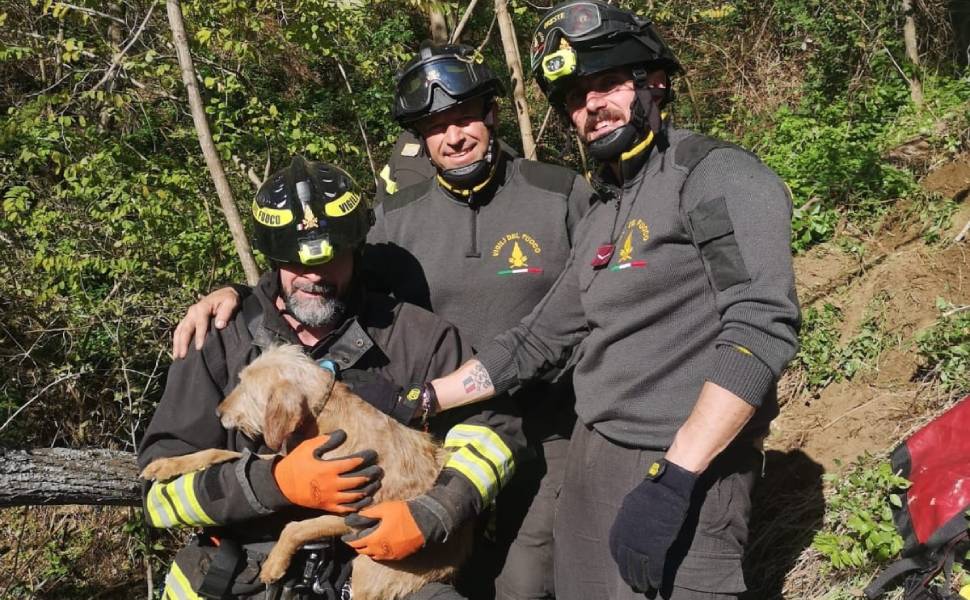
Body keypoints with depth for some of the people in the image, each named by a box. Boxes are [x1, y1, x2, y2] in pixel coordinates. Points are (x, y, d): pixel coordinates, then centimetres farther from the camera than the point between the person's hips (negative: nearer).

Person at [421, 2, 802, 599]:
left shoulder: (719, 177, -10)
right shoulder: (600, 219, 16)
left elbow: (763, 327, -22)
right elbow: (539, 338, 21)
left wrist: (671, 480, -28)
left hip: (687, 472, -7)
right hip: (591, 461, 8)